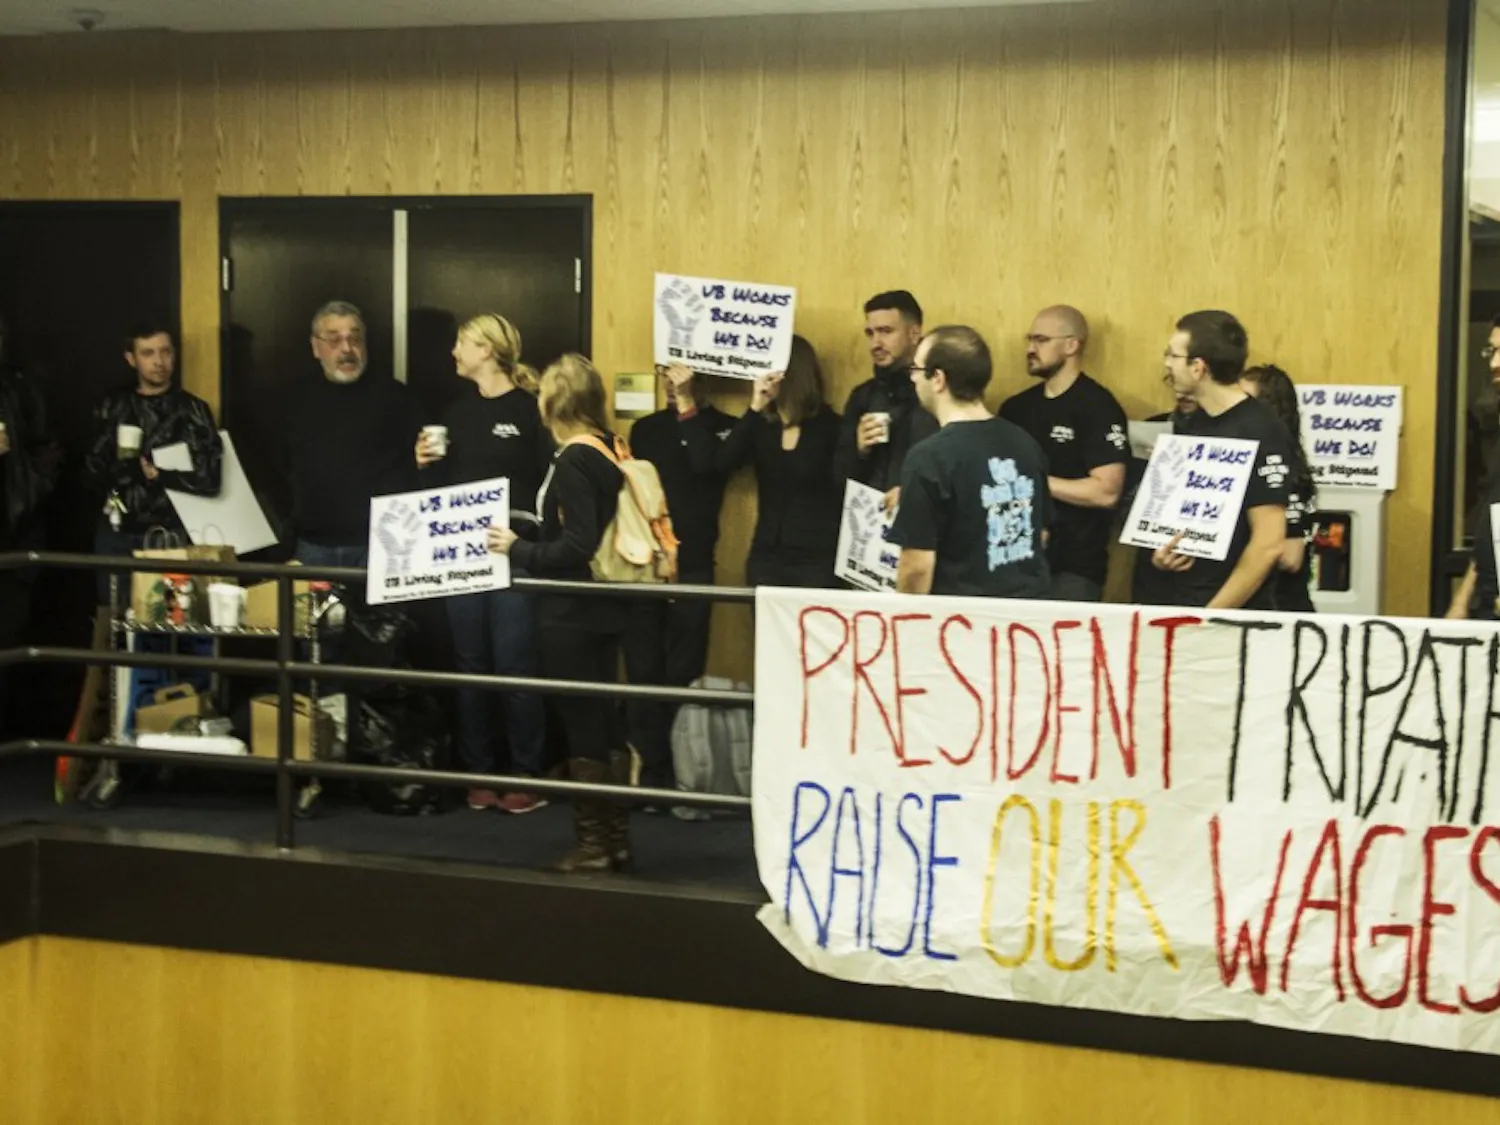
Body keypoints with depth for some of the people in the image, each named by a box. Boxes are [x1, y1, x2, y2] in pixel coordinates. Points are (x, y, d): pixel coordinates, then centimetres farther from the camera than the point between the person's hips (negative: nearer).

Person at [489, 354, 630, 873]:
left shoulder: (572, 461, -18)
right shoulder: (606, 450, 8)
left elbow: (577, 546, -23)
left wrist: (518, 550, -12)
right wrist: (528, 541, 14)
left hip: (571, 614, -9)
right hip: (600, 609, 9)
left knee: (581, 727, 0)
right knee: (602, 723, 14)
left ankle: (592, 846, 8)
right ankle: (616, 839, 22)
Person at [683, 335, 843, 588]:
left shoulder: (829, 427, -2)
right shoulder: (760, 425, 8)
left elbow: (844, 495, -5)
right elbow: (719, 463, -9)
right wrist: (754, 410, -15)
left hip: (817, 559, -4)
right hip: (766, 557, 4)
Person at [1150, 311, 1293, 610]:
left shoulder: (1260, 432, -17)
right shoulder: (1194, 423, 6)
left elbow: (1268, 545, -20)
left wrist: (1211, 616, -19)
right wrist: (1161, 551, -1)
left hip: (1231, 615, -7)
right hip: (1176, 604, 7)